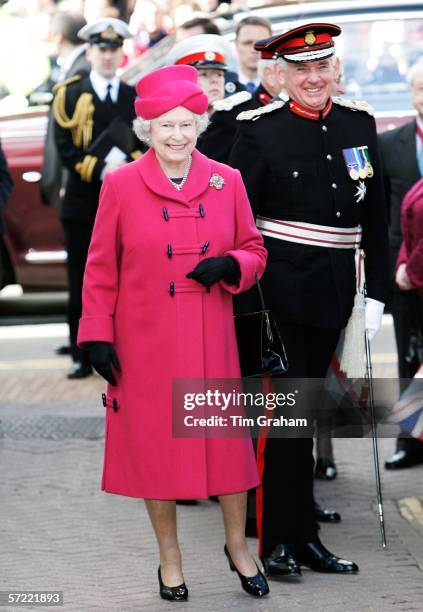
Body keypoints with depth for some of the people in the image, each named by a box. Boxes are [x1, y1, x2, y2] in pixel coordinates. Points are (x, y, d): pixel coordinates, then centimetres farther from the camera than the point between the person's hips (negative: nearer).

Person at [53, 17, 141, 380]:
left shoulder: (138, 98, 12)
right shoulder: (70, 95, 6)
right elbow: (65, 148, -2)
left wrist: (127, 165, -14)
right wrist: (100, 171, -15)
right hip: (83, 203, -1)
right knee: (82, 283, 2)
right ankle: (83, 356, 7)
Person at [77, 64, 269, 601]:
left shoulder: (227, 182, 2)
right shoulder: (120, 185, -4)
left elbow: (254, 251, 11)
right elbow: (101, 269, 1)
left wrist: (230, 266, -11)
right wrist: (97, 336, -4)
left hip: (211, 341, 2)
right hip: (145, 345, -2)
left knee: (226, 440, 6)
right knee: (154, 445, 6)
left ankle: (237, 547, 26)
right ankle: (170, 559, 22)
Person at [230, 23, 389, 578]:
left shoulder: (359, 123, 8)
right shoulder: (260, 130, -6)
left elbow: (375, 215, 11)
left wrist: (375, 293, 9)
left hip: (332, 294, 5)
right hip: (279, 291, -5)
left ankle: (304, 538, 19)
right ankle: (280, 541, 3)